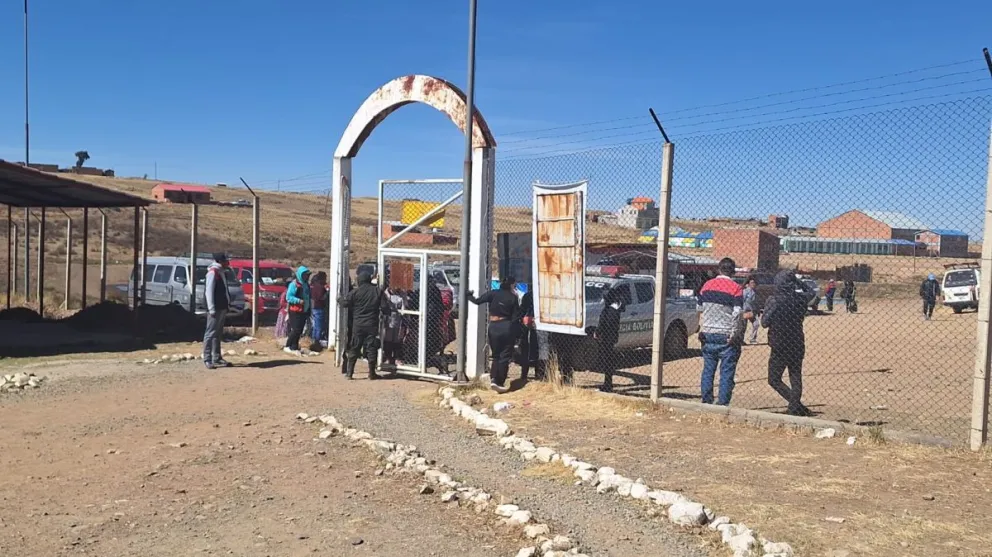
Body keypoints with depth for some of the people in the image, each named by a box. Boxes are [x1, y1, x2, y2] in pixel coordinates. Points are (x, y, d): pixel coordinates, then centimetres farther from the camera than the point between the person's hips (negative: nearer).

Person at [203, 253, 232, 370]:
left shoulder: (220, 273, 17)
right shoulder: (212, 272, -12)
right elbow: (209, 291, -18)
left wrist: (226, 306, 19)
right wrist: (211, 308, -22)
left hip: (222, 308, 10)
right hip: (215, 309, -10)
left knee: (218, 334, 14)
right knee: (211, 333, -7)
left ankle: (217, 358, 20)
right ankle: (207, 359, -6)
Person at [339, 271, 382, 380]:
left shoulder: (355, 292, -7)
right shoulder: (377, 291, 0)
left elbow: (345, 303, -4)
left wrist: (339, 299, 15)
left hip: (358, 325, -1)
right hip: (372, 324, 1)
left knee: (354, 348, 6)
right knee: (371, 348, 6)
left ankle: (349, 372, 7)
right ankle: (372, 373, 8)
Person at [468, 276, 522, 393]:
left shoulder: (493, 294, -1)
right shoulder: (513, 297, -2)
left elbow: (478, 301, -8)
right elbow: (515, 317, -2)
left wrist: (469, 295, 10)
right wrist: (517, 333, 5)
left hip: (493, 327, 2)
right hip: (507, 327, -2)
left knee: (496, 355, 15)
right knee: (505, 356, 7)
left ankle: (493, 379, -2)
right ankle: (500, 383, 3)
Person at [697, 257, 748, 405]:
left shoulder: (707, 285, 7)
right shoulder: (736, 288, -9)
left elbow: (700, 310, 11)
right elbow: (737, 314, -16)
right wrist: (735, 335, -11)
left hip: (707, 334, 5)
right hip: (726, 336, -5)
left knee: (708, 370, 12)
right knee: (727, 372, 1)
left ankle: (706, 402, 15)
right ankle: (722, 404, -1)